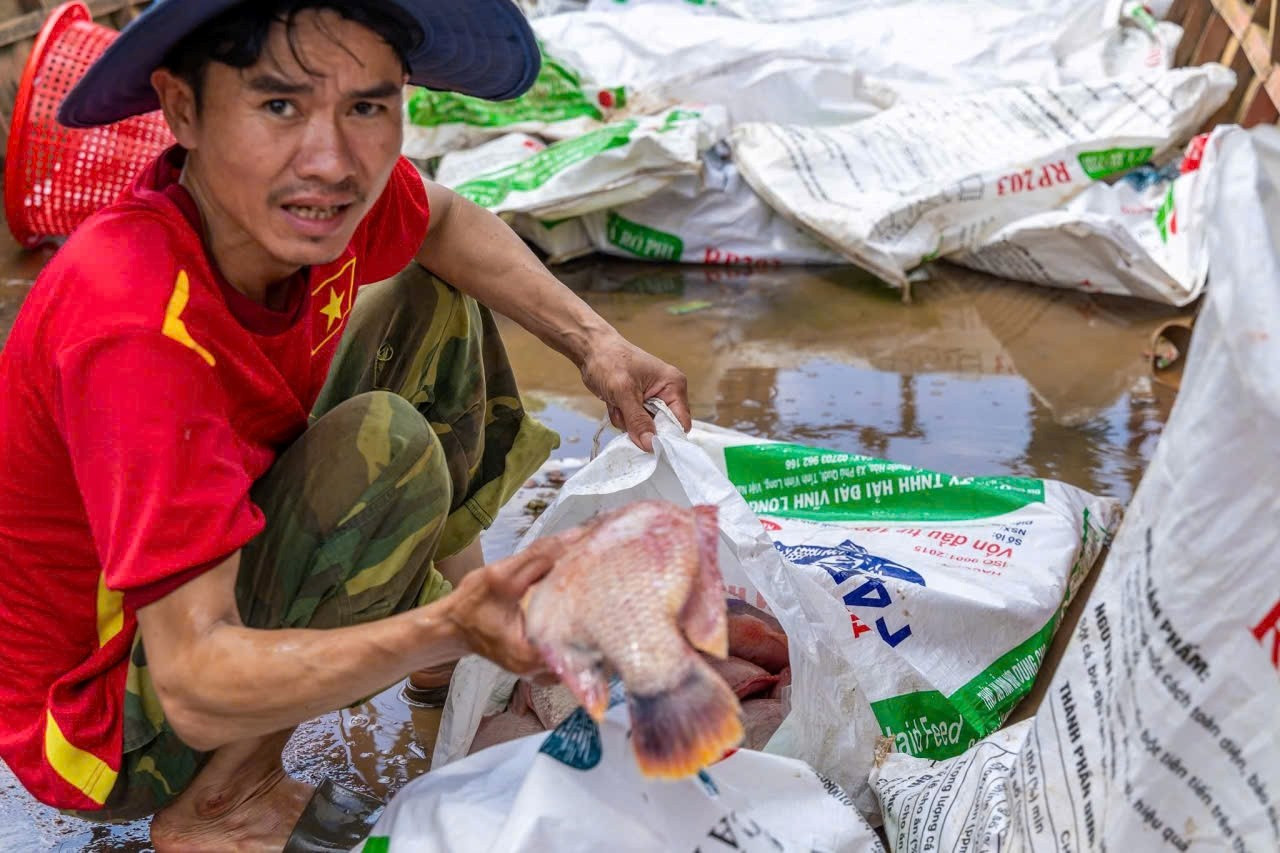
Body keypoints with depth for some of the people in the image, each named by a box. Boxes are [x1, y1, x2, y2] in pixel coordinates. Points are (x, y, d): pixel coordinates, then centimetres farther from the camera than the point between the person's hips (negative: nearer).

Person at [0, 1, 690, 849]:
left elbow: (445, 222, 7)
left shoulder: (296, 196, -17)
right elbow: (196, 688, -39)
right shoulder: (136, 331, -38)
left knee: (434, 304, 6)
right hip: (103, 722, -7)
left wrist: (594, 342, -7)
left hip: (214, 548, 8)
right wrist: (447, 632, -53)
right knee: (383, 443, -31)